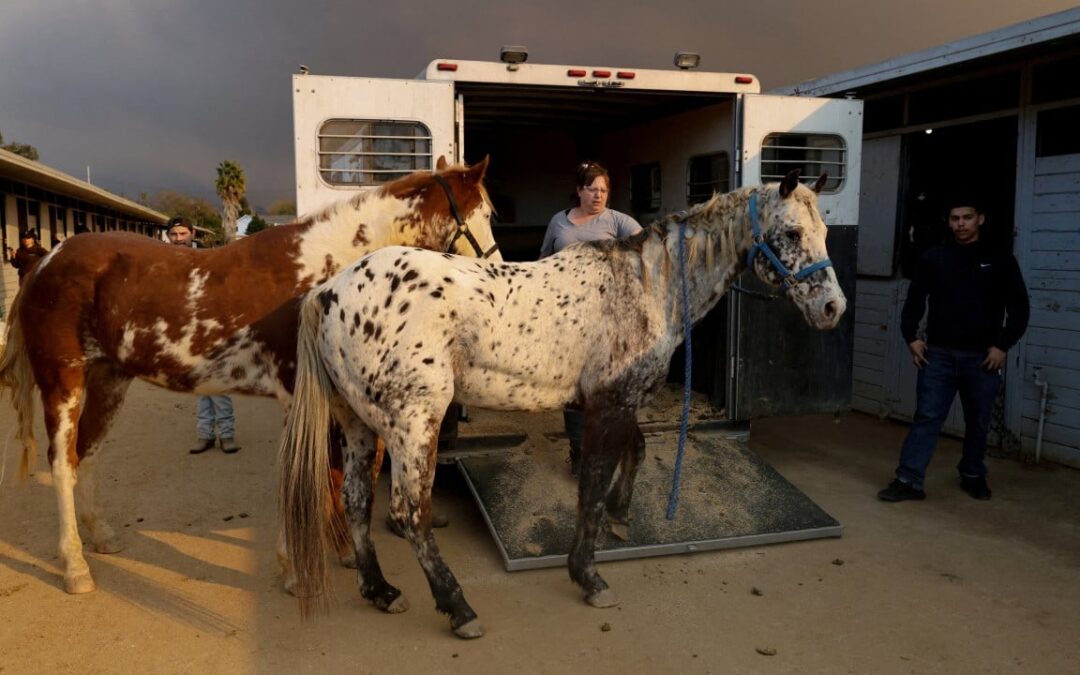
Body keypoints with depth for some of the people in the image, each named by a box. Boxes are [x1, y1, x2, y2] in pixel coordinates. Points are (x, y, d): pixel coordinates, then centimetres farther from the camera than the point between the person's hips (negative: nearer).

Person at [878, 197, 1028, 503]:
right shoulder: (933, 257, 4)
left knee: (978, 422, 13)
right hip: (938, 354, 0)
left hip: (981, 357, 0)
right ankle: (908, 480, -1)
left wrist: (1002, 345, -7)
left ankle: (973, 475, 31)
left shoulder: (1000, 260, 1)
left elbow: (1018, 308, 2)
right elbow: (914, 300, 9)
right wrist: (911, 337, -2)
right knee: (926, 417, -2)